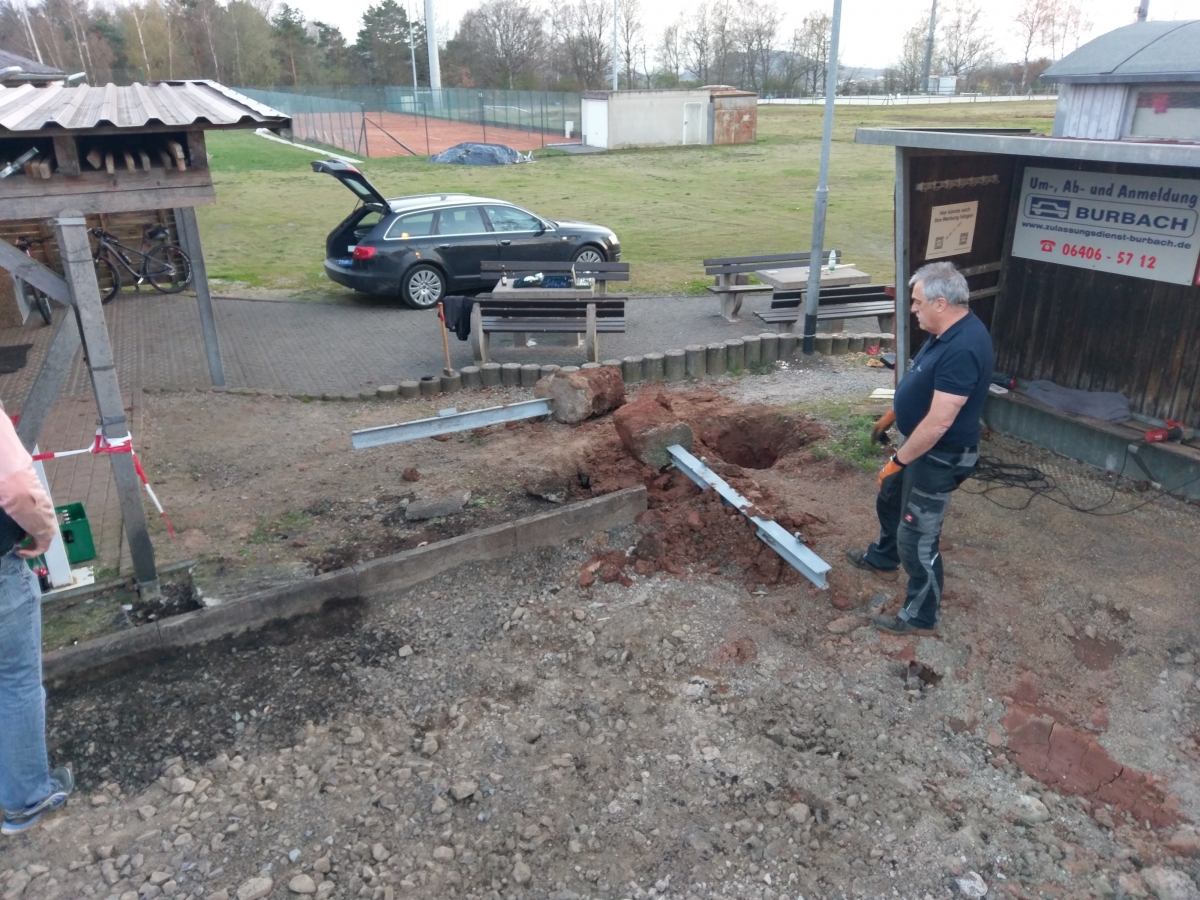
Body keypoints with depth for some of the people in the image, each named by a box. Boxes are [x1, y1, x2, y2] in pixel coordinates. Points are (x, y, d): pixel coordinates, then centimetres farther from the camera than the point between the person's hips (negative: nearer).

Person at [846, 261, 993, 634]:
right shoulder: (951, 331, -1)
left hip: (938, 457, -10)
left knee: (918, 536, 3)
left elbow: (938, 423, -31)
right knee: (890, 501, 29)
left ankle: (920, 613, 22)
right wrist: (896, 412, 24)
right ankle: (883, 558, 55)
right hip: (921, 446, 10)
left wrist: (898, 460, -21)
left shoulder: (963, 350, -33)